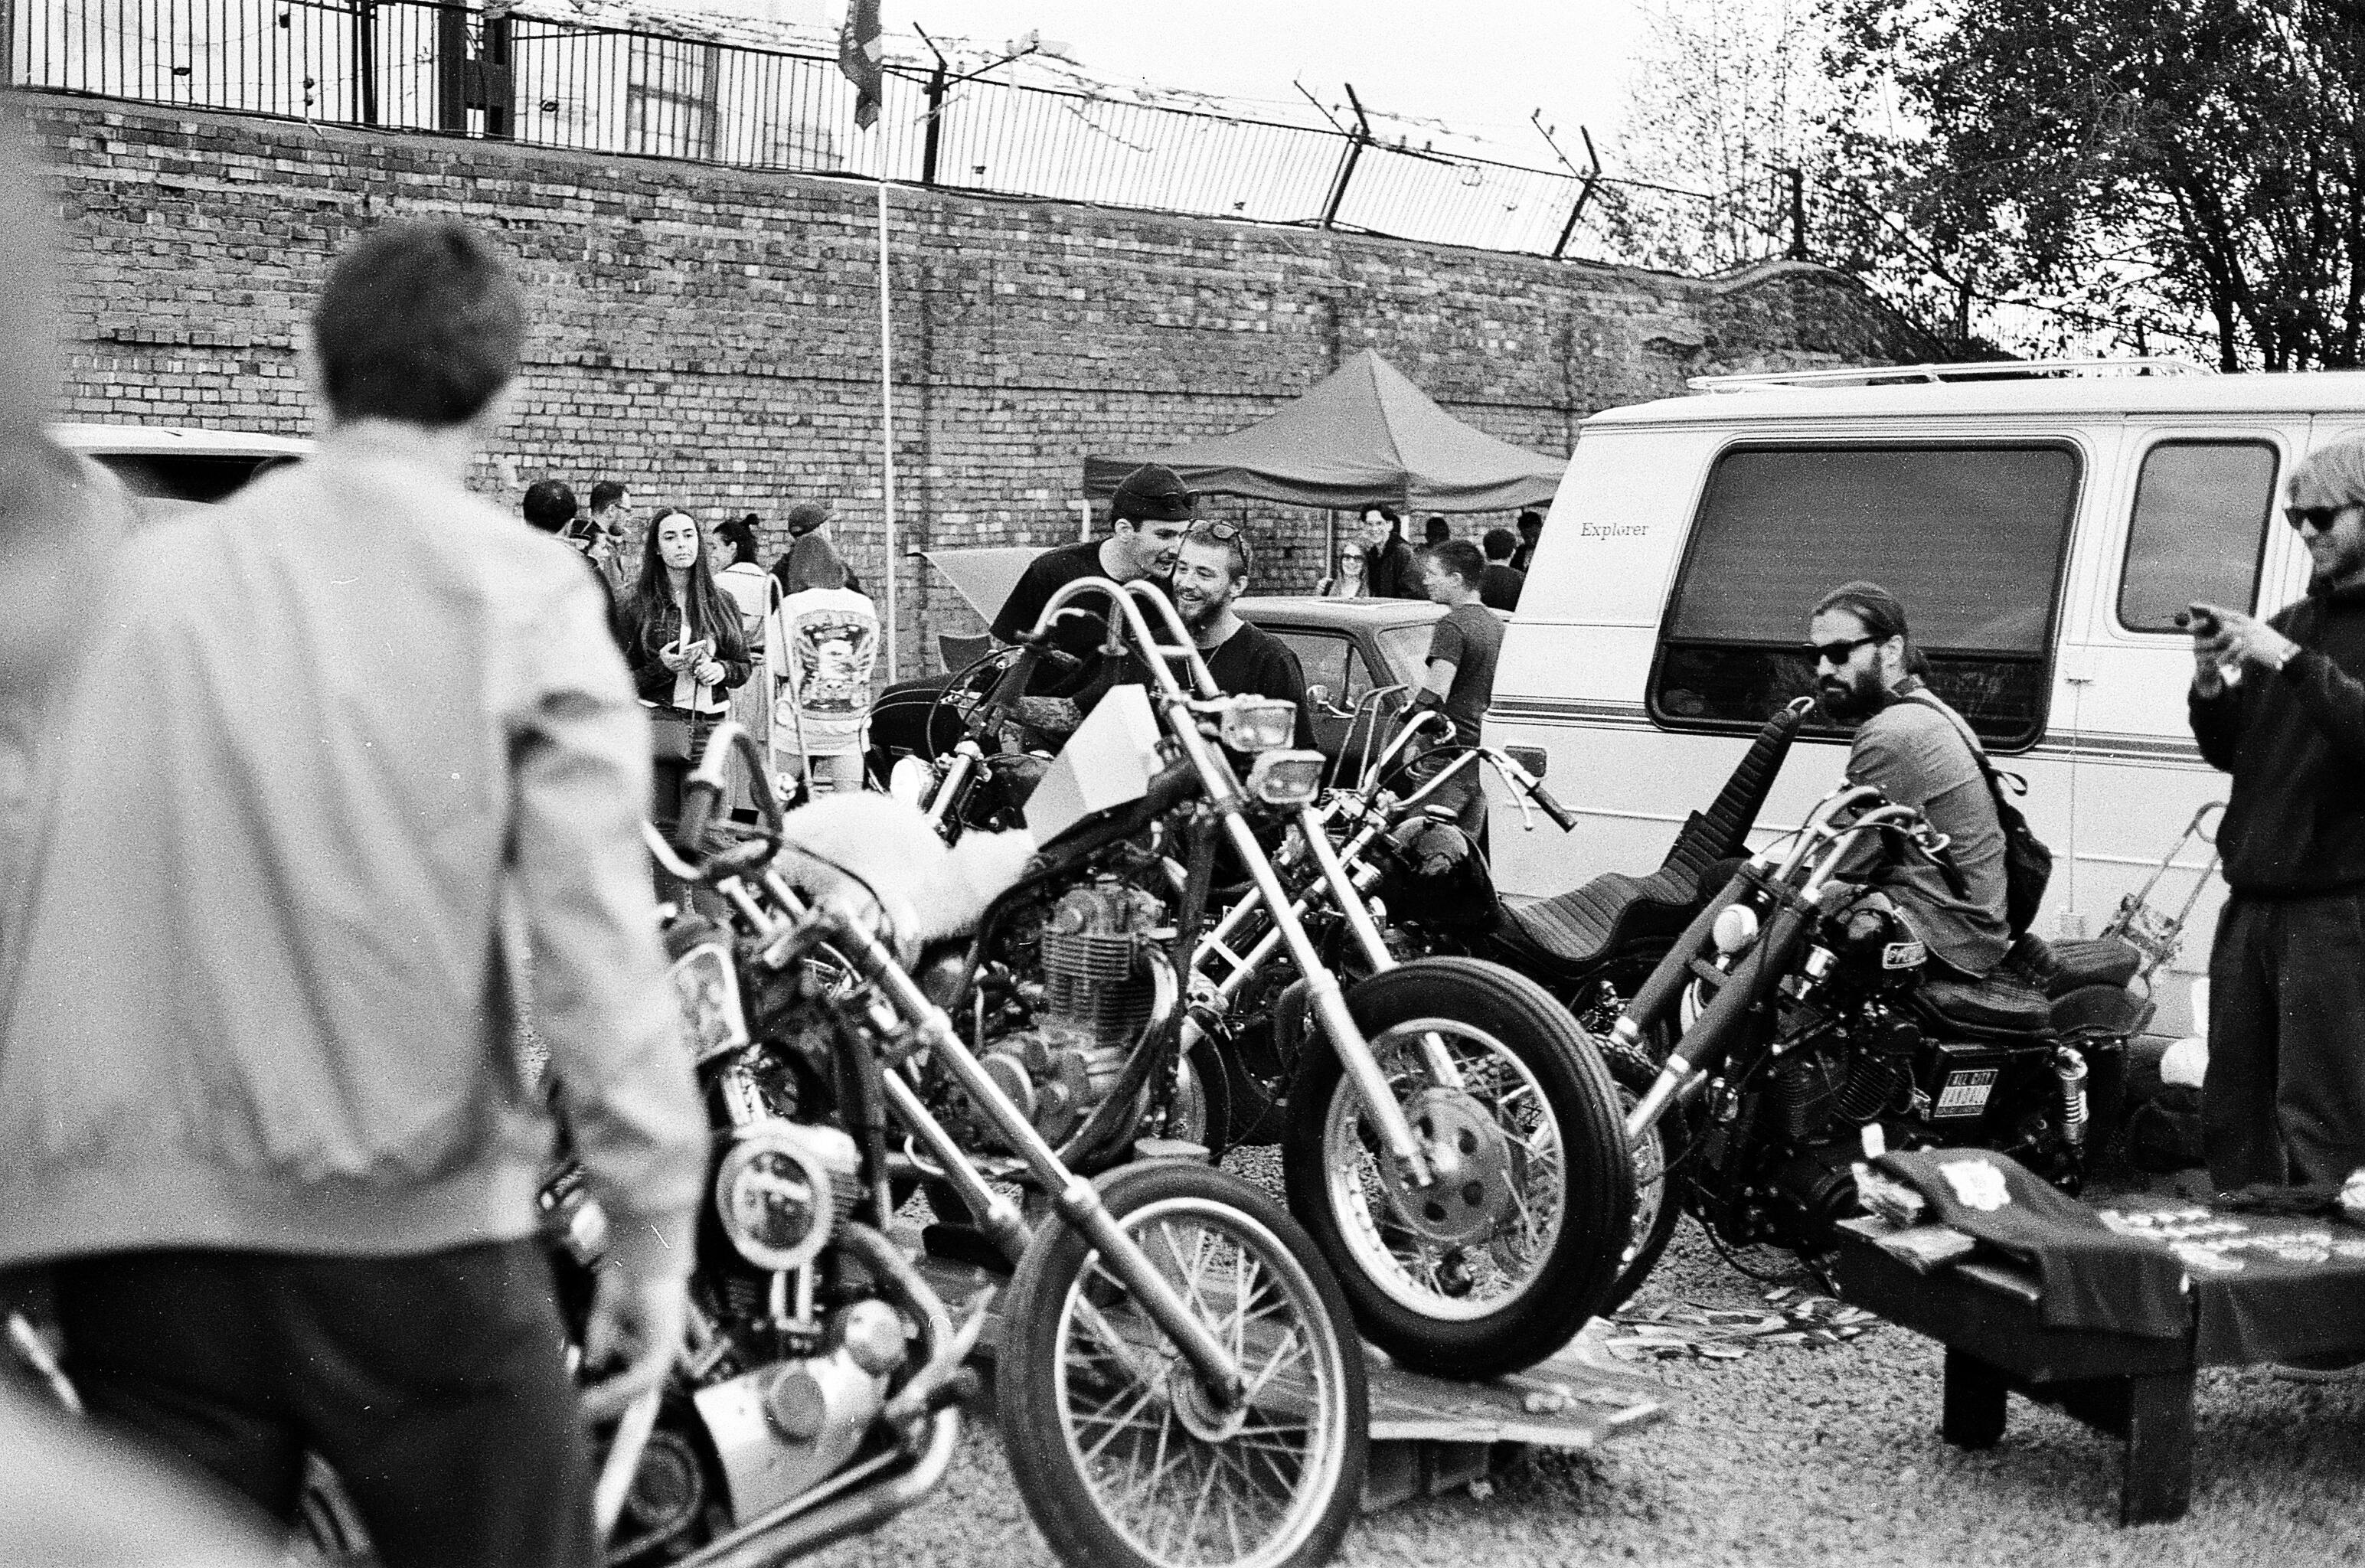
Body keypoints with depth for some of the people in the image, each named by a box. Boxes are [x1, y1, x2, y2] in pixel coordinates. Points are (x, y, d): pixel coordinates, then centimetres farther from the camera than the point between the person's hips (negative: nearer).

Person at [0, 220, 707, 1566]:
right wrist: (657, 1222, -7)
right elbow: (597, 926, -10)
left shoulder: (151, 571, 6)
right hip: (412, 1228, -3)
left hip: (136, 1218, 4)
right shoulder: (522, 590, -4)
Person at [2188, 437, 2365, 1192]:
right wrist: (2211, 681, 2)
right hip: (2253, 898, 7)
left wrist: (2289, 662, -22)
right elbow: (2230, 751, 19)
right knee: (2233, 1108, 11)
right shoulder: (2295, 620, 18)